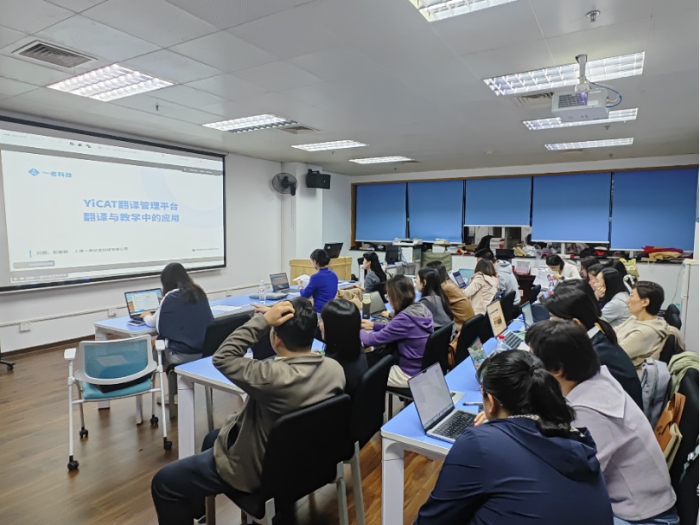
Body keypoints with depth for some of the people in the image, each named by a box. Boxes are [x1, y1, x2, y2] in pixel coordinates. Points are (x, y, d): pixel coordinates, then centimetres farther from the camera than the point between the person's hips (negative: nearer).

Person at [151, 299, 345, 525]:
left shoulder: (275, 377, -38)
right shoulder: (335, 368, -16)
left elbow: (222, 358, -25)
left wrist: (262, 320, -28)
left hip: (257, 468, -8)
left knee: (163, 483, 8)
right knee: (212, 438, 31)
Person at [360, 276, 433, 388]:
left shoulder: (405, 318, -27)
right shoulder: (422, 309, -2)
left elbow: (373, 340, -20)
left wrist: (358, 331, -1)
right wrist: (374, 325, 16)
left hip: (411, 375, -8)